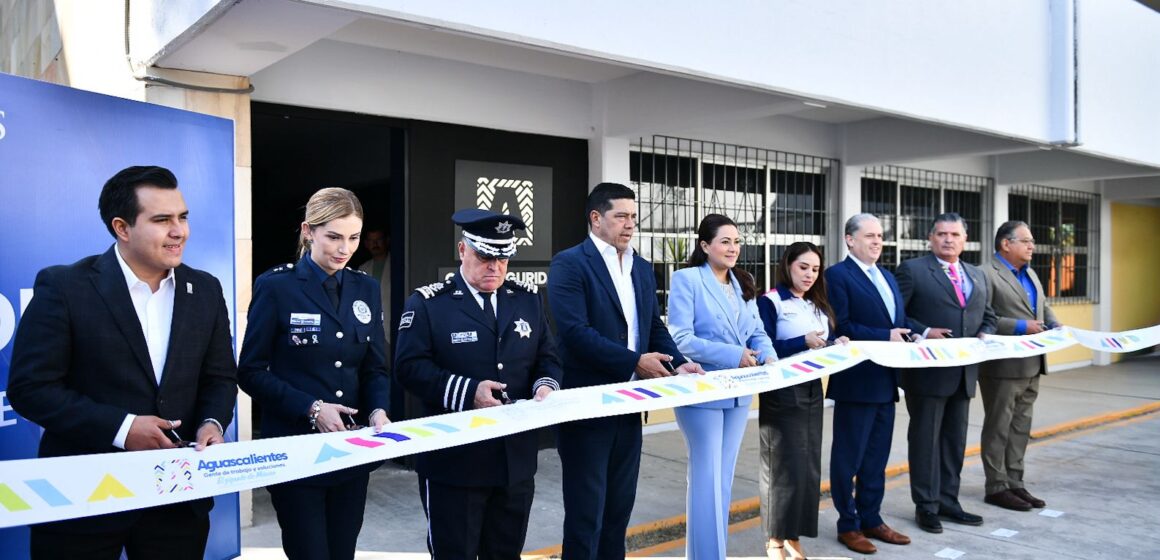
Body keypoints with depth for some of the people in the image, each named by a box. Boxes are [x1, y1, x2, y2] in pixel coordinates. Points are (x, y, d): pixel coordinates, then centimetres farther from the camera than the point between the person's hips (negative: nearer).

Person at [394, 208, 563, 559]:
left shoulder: (528, 299, 10)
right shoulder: (428, 303, -5)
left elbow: (547, 357, 12)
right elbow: (410, 367, -13)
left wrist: (546, 385, -11)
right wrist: (467, 391, -24)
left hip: (517, 459, 5)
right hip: (453, 461, -4)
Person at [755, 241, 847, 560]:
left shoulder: (819, 306, 16)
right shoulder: (770, 302, -6)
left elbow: (826, 343, 13)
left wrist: (838, 344, -9)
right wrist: (803, 342, -25)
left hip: (812, 390, 7)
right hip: (782, 392, -7)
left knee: (809, 465, 8)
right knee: (784, 465, -4)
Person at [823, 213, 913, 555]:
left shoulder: (888, 276, 17)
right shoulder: (837, 275, -9)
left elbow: (899, 320, 17)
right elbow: (840, 326, -18)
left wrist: (906, 336, -4)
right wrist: (885, 337, -20)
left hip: (886, 381, 8)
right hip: (857, 381, -8)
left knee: (877, 457, 15)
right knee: (849, 457, 3)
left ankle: (871, 519, 26)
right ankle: (848, 525, 14)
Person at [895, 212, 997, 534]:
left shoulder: (978, 276, 15)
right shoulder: (912, 270, -5)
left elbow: (988, 317, 21)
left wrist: (985, 334, 0)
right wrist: (923, 332, -21)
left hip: (964, 371, 6)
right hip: (927, 371, -6)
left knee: (955, 438, 13)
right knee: (926, 438, 3)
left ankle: (948, 501, 25)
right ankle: (926, 505, 13)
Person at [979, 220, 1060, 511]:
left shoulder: (1030, 274, 16)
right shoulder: (986, 275, -14)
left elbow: (1043, 306, 23)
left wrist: (1055, 325, 3)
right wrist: (1021, 327, -21)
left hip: (1031, 365, 9)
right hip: (1002, 366, -9)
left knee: (1021, 427, 14)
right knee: (998, 428, 3)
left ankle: (1015, 483, 24)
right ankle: (997, 488, 12)